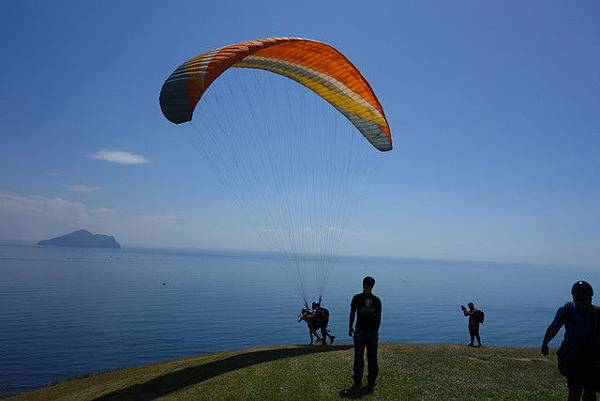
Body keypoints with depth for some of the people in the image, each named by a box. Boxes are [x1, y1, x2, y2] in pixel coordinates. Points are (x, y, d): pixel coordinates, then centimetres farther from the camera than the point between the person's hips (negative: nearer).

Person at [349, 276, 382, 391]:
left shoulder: (357, 298, -5)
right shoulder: (377, 300, 2)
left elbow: (352, 314, -4)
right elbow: (379, 318, 5)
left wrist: (351, 327, 7)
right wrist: (376, 330, 14)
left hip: (360, 331, -2)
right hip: (373, 332, 2)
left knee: (358, 357, 7)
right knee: (372, 357, 10)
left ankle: (357, 382, 11)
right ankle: (371, 382, 14)